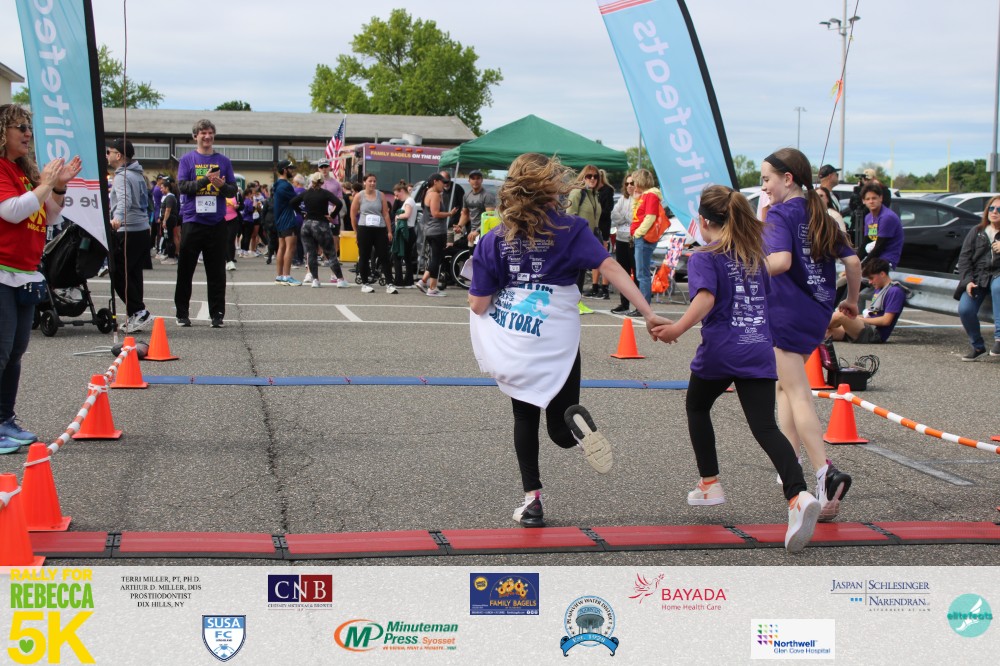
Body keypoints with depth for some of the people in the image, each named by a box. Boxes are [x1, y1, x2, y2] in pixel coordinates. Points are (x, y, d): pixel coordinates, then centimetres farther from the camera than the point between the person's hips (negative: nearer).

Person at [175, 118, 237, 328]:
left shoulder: (223, 161, 10)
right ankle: (182, 313, 12)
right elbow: (182, 186, -7)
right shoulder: (187, 160, 5)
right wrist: (206, 180, -18)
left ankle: (217, 314, 8)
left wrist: (222, 185, -13)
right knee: (185, 270, 3)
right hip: (192, 221, -1)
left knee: (217, 272, 3)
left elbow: (233, 190, 8)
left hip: (216, 222, 1)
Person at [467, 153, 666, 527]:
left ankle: (532, 499, 13)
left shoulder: (493, 241, 1)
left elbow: (478, 305, -1)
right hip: (556, 345, -1)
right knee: (559, 430, 11)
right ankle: (574, 420, -25)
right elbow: (610, 268, -15)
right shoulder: (571, 230, -3)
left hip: (510, 342, 2)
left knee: (525, 417, 19)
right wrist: (648, 313, -18)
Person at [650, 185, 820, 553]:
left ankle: (710, 484, 29)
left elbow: (705, 298, -22)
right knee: (765, 427, -5)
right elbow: (768, 296, 26)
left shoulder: (704, 257, -4)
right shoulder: (754, 255, 16)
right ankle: (799, 495, -27)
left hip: (719, 351, -4)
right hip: (759, 352, 4)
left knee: (697, 408, 25)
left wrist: (678, 328, -32)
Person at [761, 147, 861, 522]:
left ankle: (825, 473, -20)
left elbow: (780, 261, -26)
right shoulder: (821, 216, 12)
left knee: (798, 395, -8)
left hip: (786, 312, -8)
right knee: (786, 385, 22)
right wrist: (852, 300, 25)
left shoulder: (779, 214, -9)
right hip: (817, 314, 8)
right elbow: (852, 262, 11)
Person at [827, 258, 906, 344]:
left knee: (840, 315, -28)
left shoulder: (895, 291, -8)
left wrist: (861, 319, -8)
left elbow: (886, 320, -14)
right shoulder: (879, 289, 22)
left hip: (875, 334, -10)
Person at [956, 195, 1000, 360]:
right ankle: (977, 346, 4)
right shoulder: (976, 231, 12)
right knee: (965, 309, -20)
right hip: (977, 277, 3)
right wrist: (967, 281, -8)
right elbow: (964, 257, 6)